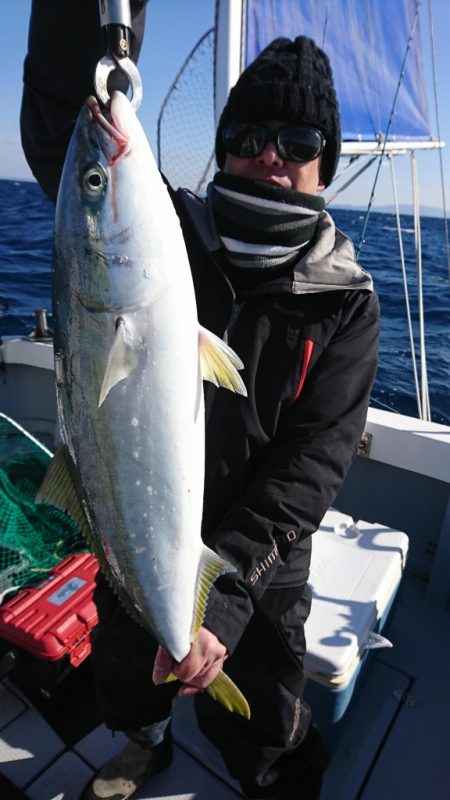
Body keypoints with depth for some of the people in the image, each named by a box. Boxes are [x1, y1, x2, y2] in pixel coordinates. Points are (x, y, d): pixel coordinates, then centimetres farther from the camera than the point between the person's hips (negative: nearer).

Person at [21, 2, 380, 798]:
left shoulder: (345, 303, -14)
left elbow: (313, 458, -22)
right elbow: (58, 126, -20)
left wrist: (226, 589, -32)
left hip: (258, 565, -2)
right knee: (124, 676, 30)